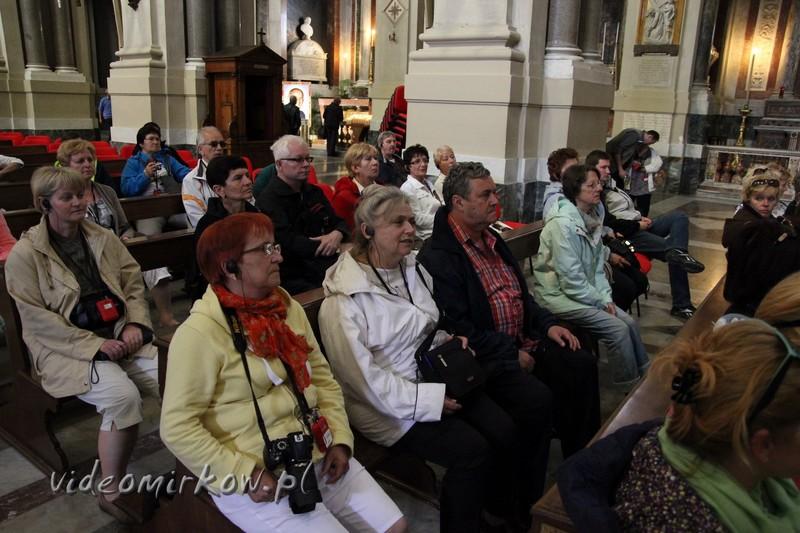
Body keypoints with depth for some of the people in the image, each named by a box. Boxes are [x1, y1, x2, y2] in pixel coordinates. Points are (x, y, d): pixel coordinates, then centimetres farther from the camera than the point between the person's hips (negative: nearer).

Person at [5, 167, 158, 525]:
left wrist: (135, 324, -6)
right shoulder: (25, 254, -5)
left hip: (119, 337, 5)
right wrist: (95, 345, -16)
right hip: (66, 349, -4)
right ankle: (111, 492, -11)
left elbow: (134, 283, 12)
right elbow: (37, 319, -10)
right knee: (122, 395, -32)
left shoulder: (103, 238, 10)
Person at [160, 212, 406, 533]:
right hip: (258, 479, -6)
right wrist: (246, 476, -17)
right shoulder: (199, 333, -14)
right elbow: (177, 428, -14)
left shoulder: (288, 308, 7)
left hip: (318, 456, 6)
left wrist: (340, 439, 0)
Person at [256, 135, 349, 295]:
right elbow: (287, 242, -16)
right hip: (291, 279, -7)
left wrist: (337, 235, -6)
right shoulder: (268, 200, -6)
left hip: (324, 265, 7)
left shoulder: (314, 192, 18)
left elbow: (339, 222, 18)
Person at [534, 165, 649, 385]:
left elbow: (597, 265, 8)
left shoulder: (591, 218, 2)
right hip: (559, 294, -8)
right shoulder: (563, 224, -23)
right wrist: (601, 300, -13)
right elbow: (572, 280, -23)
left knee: (630, 322, 0)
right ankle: (630, 389, 5)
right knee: (618, 329, -13)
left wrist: (606, 297, -4)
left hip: (586, 291, 8)